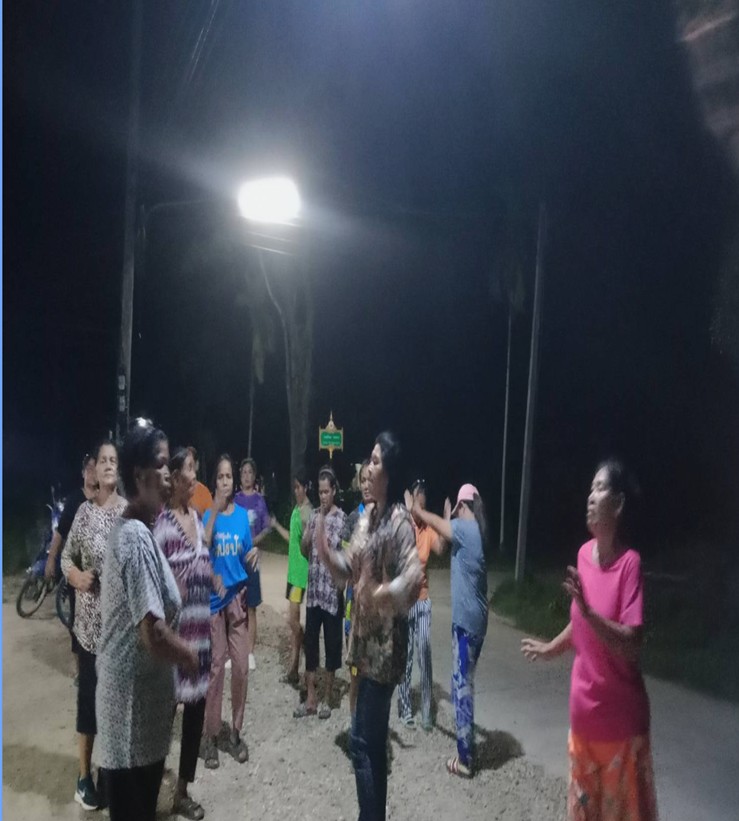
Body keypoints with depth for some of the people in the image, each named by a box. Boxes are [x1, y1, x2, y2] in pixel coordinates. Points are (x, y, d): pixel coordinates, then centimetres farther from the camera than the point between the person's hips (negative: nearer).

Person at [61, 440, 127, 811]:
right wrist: (77, 577, -14)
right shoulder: (85, 510, -2)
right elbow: (66, 557, 4)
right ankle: (85, 773, 28)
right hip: (89, 620, 0)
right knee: (88, 692, 10)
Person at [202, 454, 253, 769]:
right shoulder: (208, 514, -5)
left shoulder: (243, 514, 3)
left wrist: (254, 555, -14)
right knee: (215, 667, 3)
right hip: (213, 597, -2)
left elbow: (246, 558, 8)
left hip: (237, 595, 3)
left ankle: (236, 732, 21)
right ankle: (211, 736, 17)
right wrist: (214, 511, -29)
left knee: (241, 666, 5)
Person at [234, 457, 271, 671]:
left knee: (251, 608, 4)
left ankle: (250, 653, 13)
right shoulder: (235, 499, 5)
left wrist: (253, 542, -15)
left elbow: (266, 529, 1)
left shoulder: (260, 499, 1)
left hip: (251, 557, -1)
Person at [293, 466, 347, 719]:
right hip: (313, 590, 5)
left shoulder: (341, 518, -9)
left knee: (331, 644, 7)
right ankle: (310, 699, 21)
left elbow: (333, 552, -14)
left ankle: (327, 698, 21)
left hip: (332, 591, -5)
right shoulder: (313, 515, 9)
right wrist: (309, 531, -8)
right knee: (310, 643, 10)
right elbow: (303, 549, 9)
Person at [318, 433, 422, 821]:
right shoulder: (367, 516, 9)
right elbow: (351, 566, 13)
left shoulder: (400, 519, -17)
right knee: (373, 739, 19)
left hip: (385, 642, -9)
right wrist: (325, 551, -2)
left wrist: (383, 593, -39)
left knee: (363, 741, -2)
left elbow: (415, 576, -26)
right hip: (365, 637, 9)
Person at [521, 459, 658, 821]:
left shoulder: (630, 563, -20)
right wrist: (551, 648, 19)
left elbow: (631, 646, -25)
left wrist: (587, 609, -35)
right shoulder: (584, 553, -1)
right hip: (584, 712, 6)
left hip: (620, 720, -6)